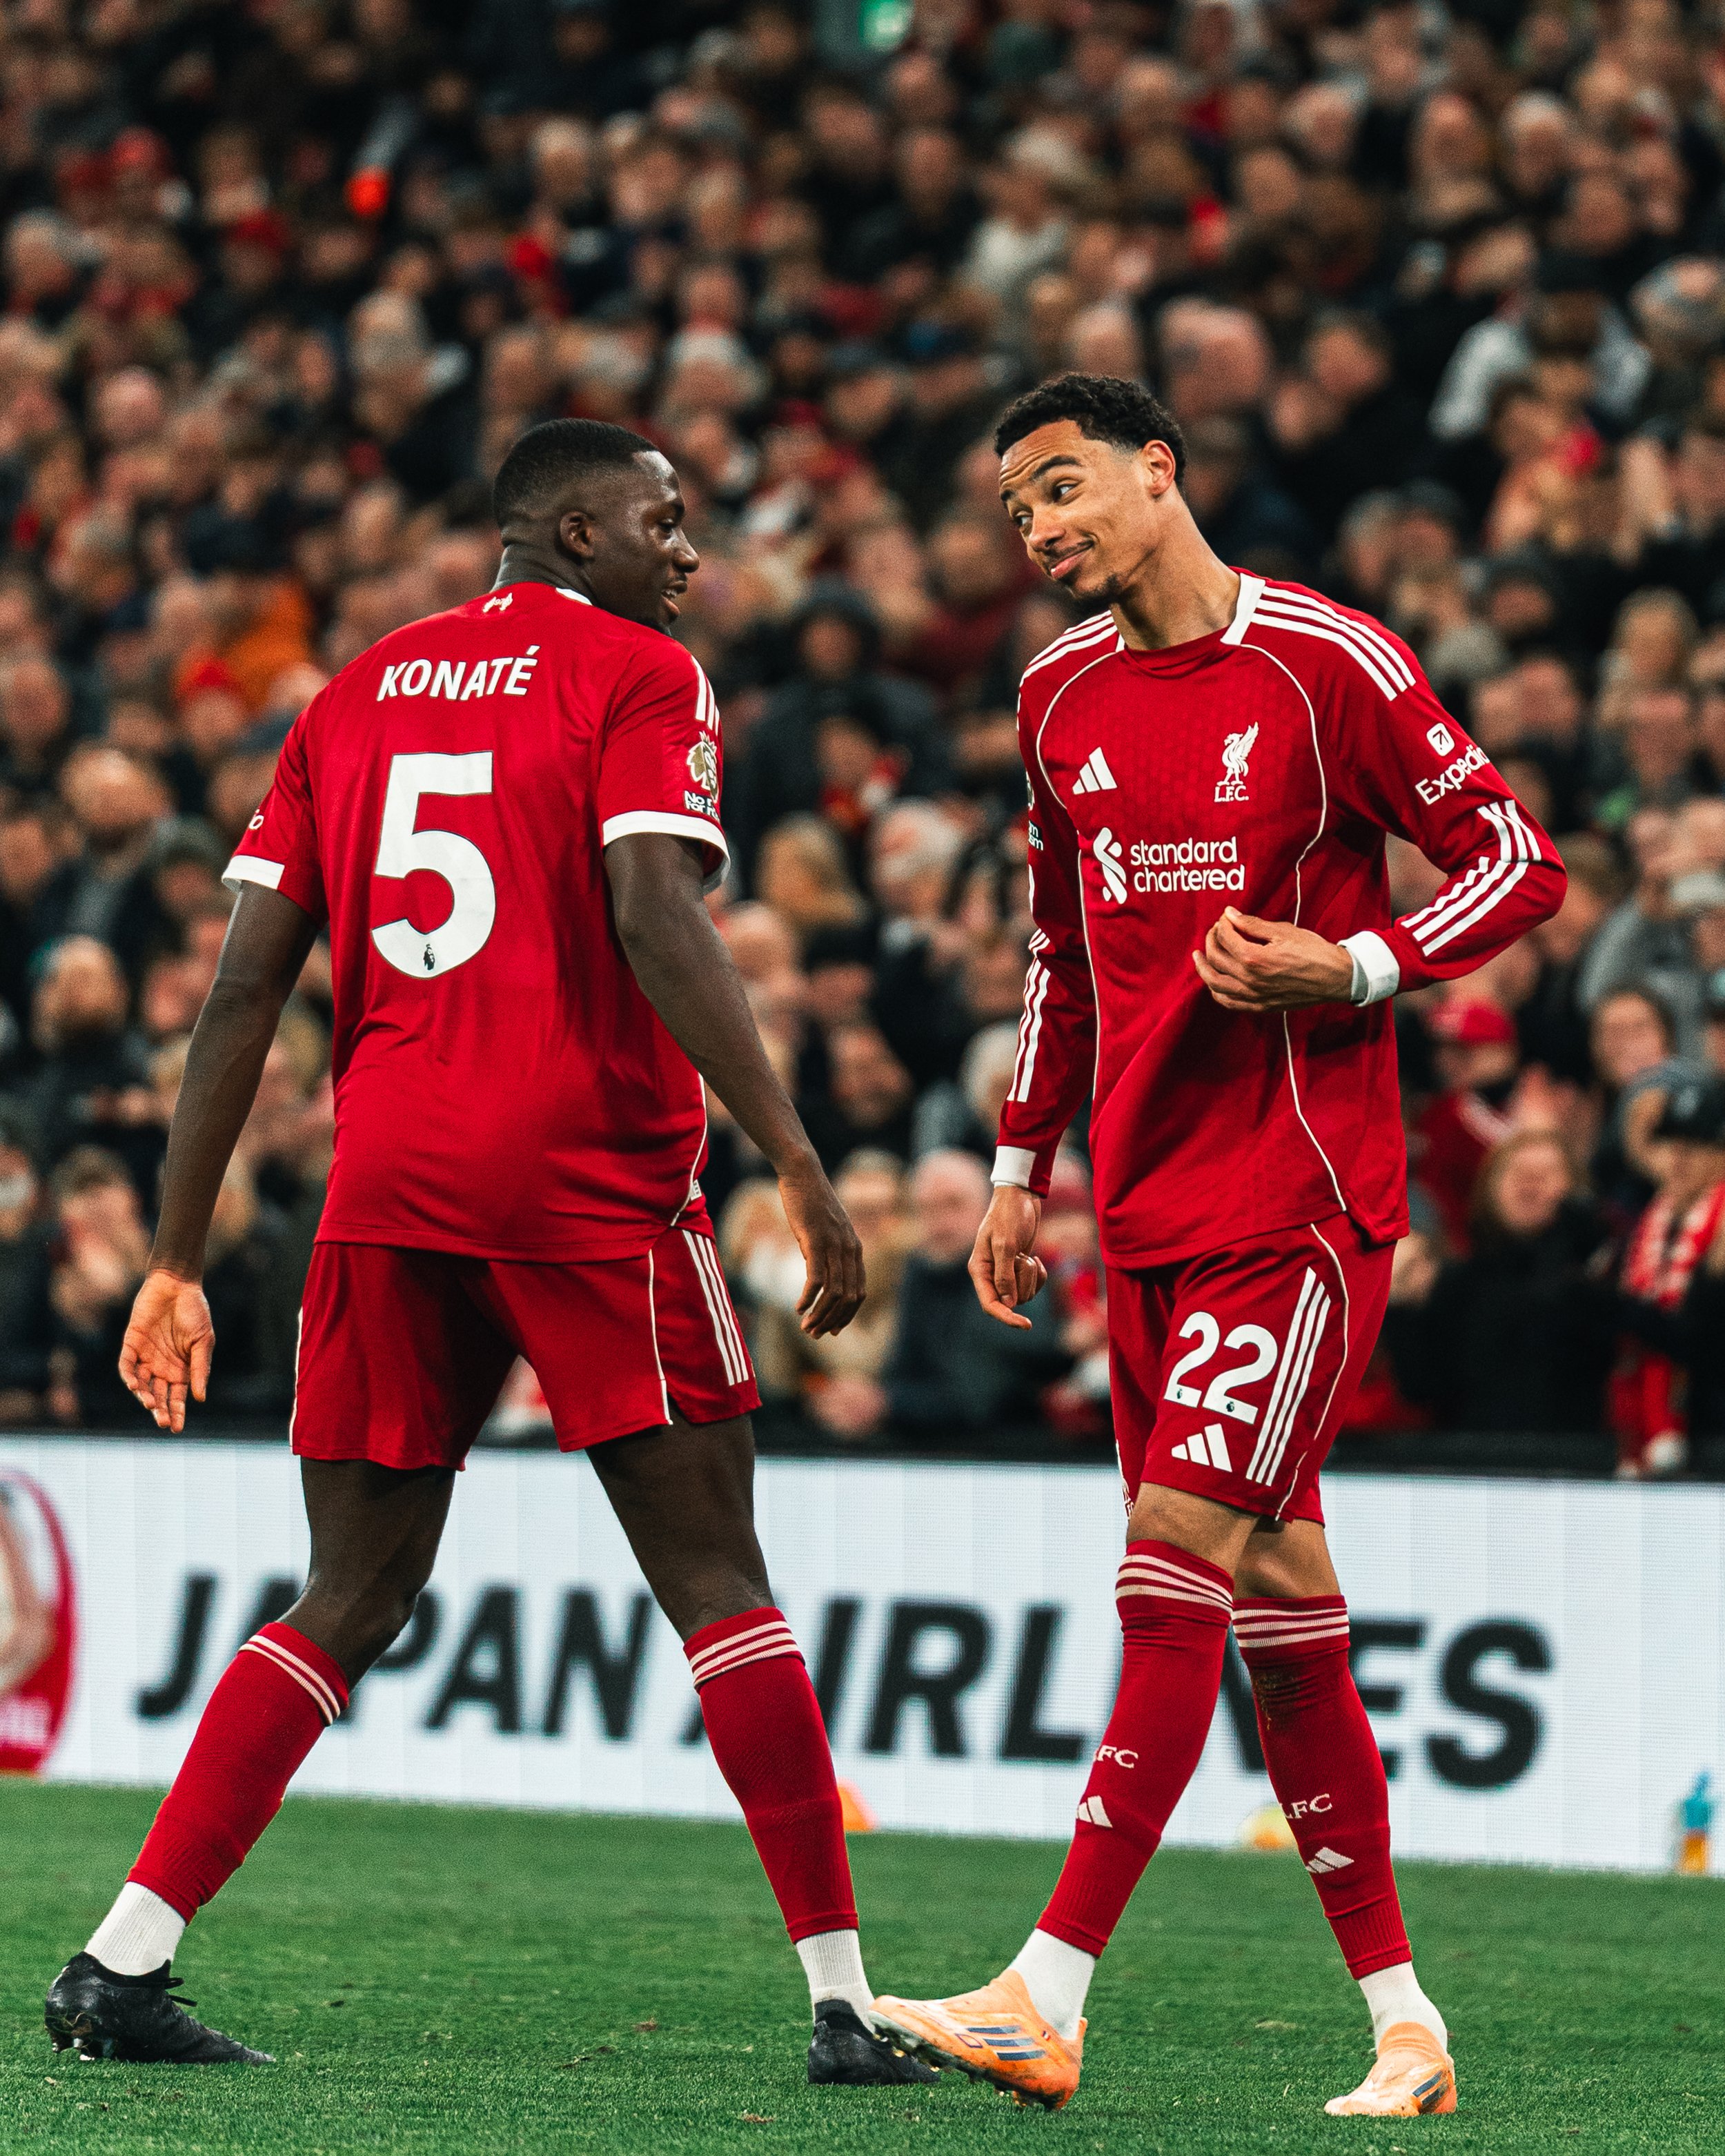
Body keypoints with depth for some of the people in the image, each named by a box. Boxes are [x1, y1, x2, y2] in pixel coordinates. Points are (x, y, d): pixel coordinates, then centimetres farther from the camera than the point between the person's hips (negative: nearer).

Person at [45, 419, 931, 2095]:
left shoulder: (355, 695, 17)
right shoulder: (639, 679, 2)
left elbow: (246, 980, 12)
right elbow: (653, 920, -14)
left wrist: (176, 1261, 13)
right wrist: (795, 1163, -15)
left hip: (384, 1188, 5)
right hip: (590, 1183, -5)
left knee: (352, 1600, 11)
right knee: (715, 1581, 1)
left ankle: (121, 1966, 2)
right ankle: (842, 2000, -2)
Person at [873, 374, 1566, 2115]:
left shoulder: (1327, 664, -8)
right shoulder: (1061, 698, 12)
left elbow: (1518, 862, -4)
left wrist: (1354, 967, -17)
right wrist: (1023, 1164, 19)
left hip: (1300, 1198, -7)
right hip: (1149, 1205, 7)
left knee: (1177, 1567, -13)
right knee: (1278, 1605, 7)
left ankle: (1046, 2000, -17)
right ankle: (1402, 2021, 13)